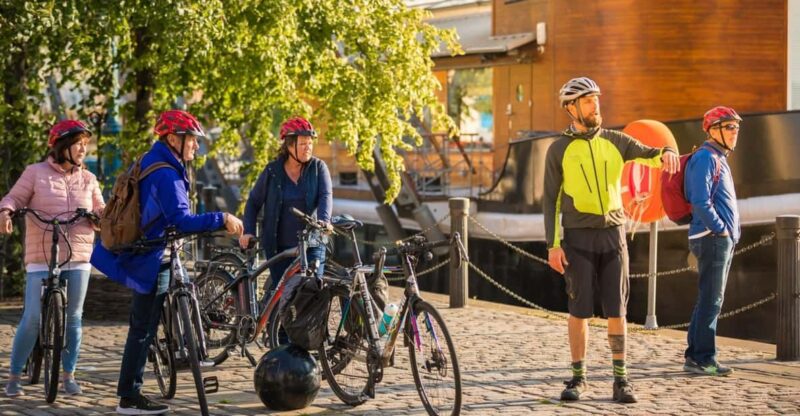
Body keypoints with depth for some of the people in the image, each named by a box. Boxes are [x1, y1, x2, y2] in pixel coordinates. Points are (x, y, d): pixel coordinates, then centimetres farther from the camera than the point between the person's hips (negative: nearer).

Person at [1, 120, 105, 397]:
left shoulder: (88, 179, 12)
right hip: (41, 260, -4)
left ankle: (69, 376, 17)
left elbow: (100, 211, 12)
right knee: (32, 319, -7)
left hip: (78, 259, 4)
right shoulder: (36, 173, 2)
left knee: (74, 318, 6)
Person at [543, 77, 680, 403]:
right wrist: (553, 246, -6)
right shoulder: (559, 150, 2)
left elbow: (649, 155, -2)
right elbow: (551, 200, 1)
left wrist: (666, 153, -28)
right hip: (578, 237, -2)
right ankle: (578, 377, 10)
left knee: (616, 309, 0)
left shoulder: (615, 141, 8)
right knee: (579, 310, 0)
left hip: (612, 233, 2)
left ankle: (621, 380, 5)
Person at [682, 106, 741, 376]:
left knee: (710, 300, 13)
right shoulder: (705, 158, -12)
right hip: (712, 239, -10)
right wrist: (721, 229, -15)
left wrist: (733, 231, 14)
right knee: (711, 301, -9)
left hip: (724, 239, 10)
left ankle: (695, 356, 18)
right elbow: (700, 202, -22)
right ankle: (703, 359, -6)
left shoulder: (720, 159, 20)